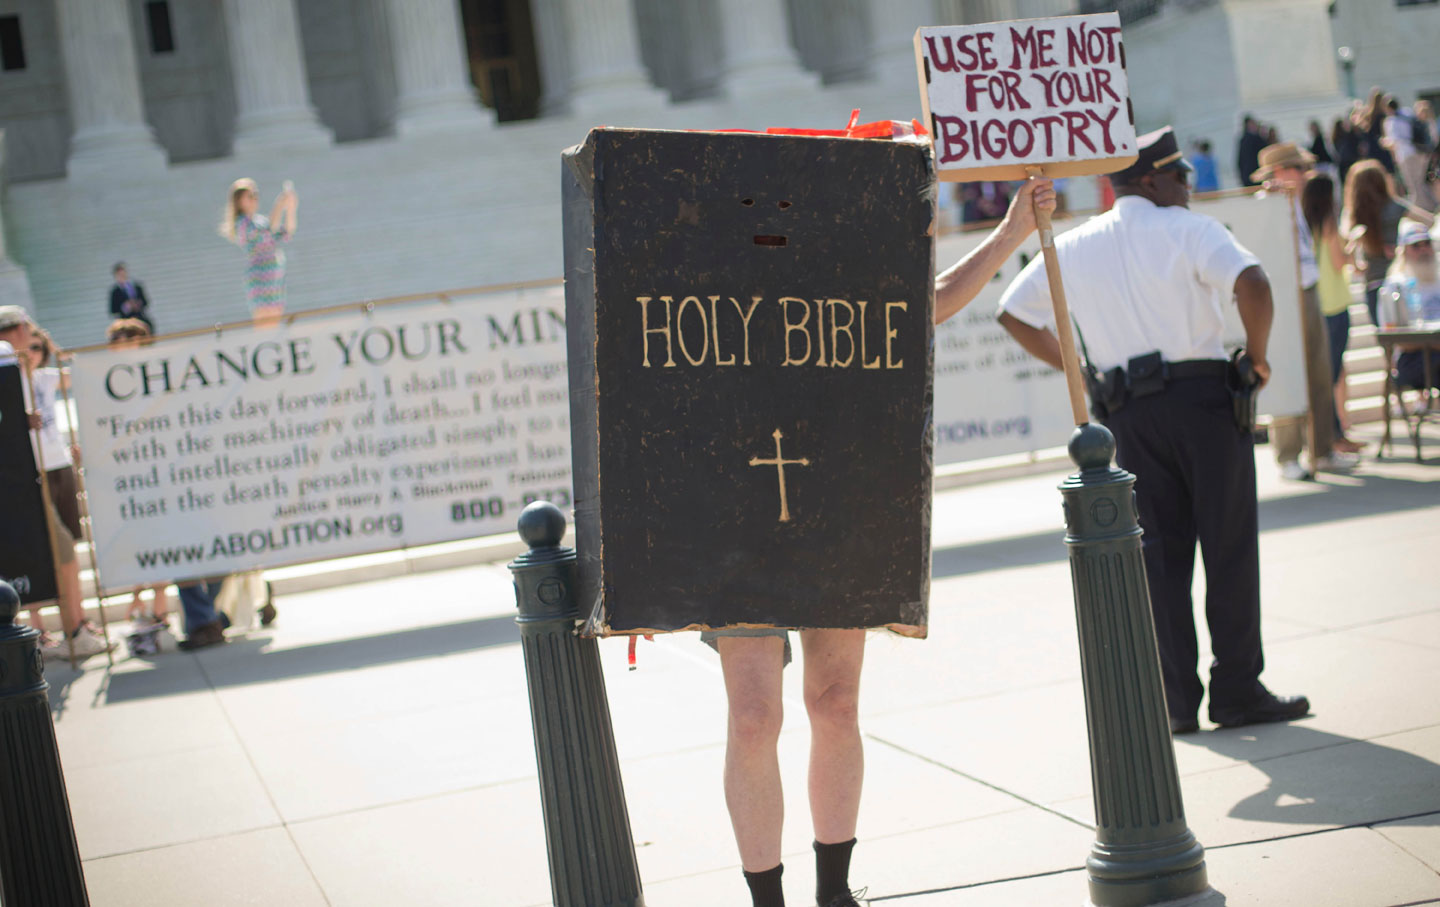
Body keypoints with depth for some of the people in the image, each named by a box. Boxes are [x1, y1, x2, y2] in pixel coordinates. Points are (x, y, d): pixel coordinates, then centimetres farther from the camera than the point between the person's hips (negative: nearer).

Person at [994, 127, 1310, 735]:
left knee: (1159, 554, 9)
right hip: (1201, 397, -4)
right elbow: (1252, 284, -21)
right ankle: (1237, 691, 6)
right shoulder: (1188, 229, -5)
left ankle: (1176, 702, 9)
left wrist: (1080, 369, 15)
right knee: (1229, 548, 3)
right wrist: (1257, 355, -7)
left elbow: (1013, 313, 16)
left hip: (1128, 414, 5)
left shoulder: (1073, 247, 10)